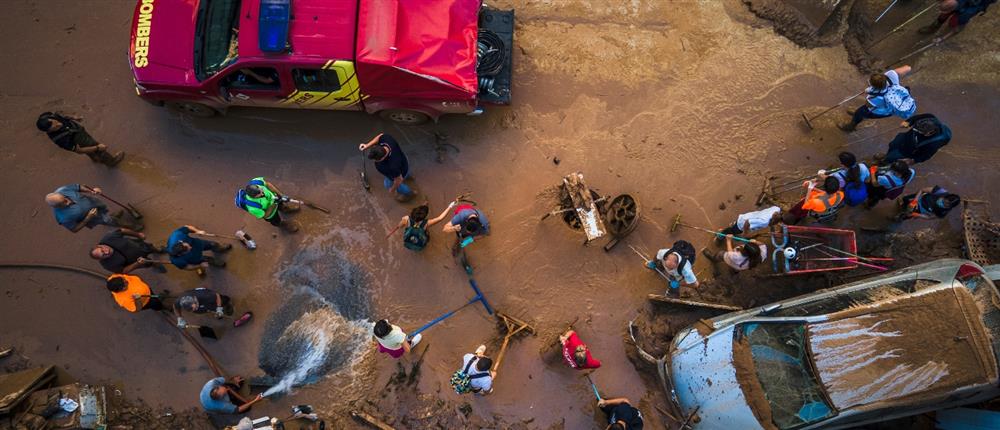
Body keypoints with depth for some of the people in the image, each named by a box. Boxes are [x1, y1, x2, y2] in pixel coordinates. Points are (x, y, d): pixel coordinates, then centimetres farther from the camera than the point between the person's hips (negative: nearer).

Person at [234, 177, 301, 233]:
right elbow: (265, 215, -28)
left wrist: (281, 195, -15)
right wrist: (274, 204, -38)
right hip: (271, 214, -4)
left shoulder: (256, 181, -37)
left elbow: (268, 184, -13)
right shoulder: (253, 207, -47)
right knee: (294, 228, 13)